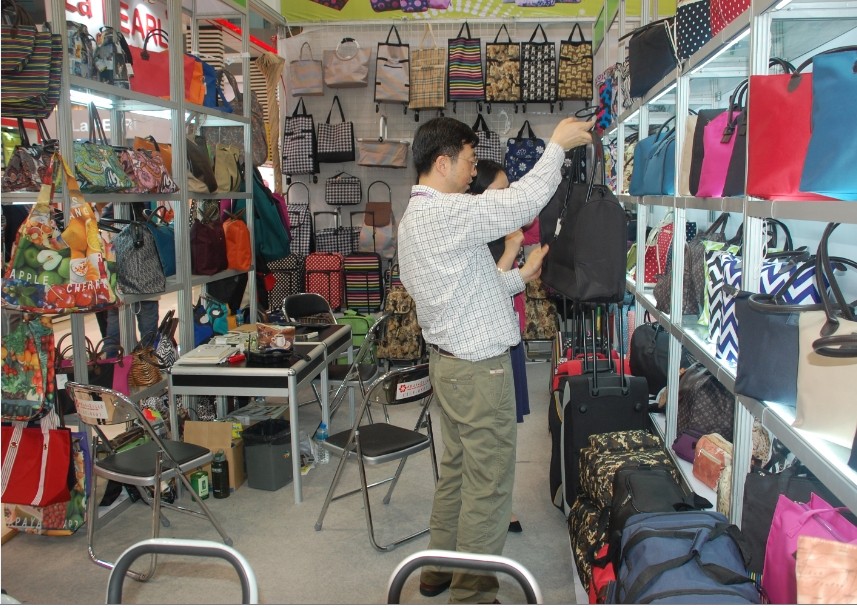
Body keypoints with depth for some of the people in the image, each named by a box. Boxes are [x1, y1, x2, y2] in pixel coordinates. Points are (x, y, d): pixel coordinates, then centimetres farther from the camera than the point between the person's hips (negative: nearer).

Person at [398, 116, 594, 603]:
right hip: (479, 368, -10)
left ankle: (439, 570, 35)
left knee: (457, 470, 21)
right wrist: (558, 144, -10)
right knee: (489, 488, 1)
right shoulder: (447, 213, -20)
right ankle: (474, 595, 13)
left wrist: (521, 276, 13)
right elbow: (524, 201, -23)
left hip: (450, 360, 11)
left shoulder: (415, 218, 12)